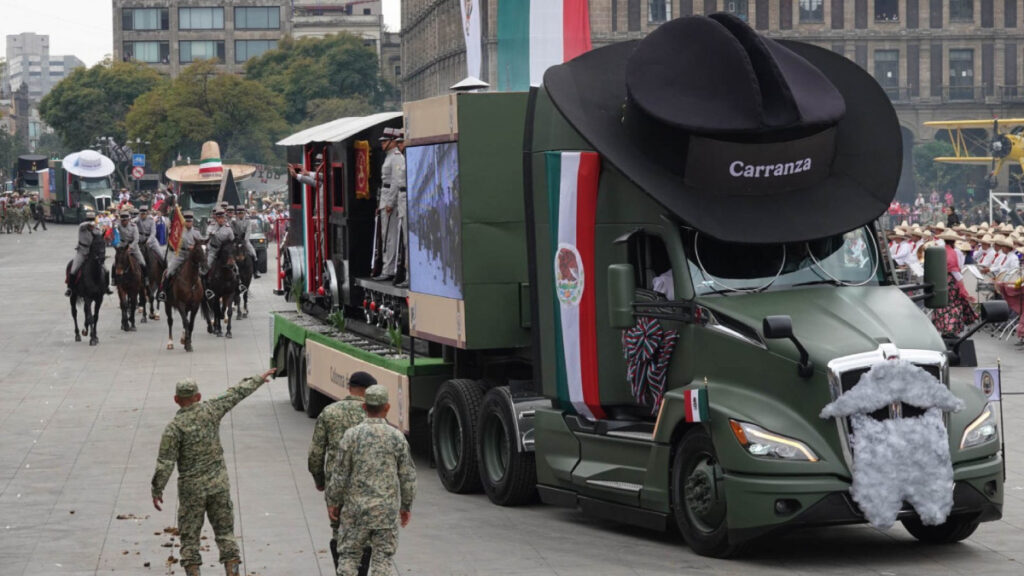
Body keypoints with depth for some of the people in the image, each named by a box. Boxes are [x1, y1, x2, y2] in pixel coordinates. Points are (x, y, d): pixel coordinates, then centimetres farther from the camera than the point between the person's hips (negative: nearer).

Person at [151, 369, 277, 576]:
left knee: (190, 535, 6)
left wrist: (157, 490, -6)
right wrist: (259, 379, 23)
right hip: (219, 483, 3)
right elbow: (237, 393, 10)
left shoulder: (174, 427, -13)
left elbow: (165, 462, -14)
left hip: (191, 487, -3)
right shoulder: (210, 410, -4)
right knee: (224, 529, 11)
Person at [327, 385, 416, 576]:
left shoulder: (352, 435, -8)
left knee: (349, 554, 9)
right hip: (387, 510, 0)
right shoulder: (397, 438, -4)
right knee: (382, 557, 7)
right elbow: (407, 476, 0)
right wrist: (406, 506, 12)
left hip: (356, 508, 0)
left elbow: (340, 474, -5)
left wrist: (333, 502, 7)